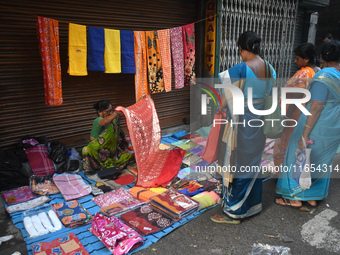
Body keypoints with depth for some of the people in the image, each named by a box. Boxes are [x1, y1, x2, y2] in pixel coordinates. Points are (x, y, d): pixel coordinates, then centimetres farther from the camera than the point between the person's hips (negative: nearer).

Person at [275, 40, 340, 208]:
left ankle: (295, 198, 19)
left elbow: (316, 107, -24)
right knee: (321, 162, 19)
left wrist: (305, 134, -23)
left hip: (318, 128, -7)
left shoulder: (324, 77, -19)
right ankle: (312, 198, 32)